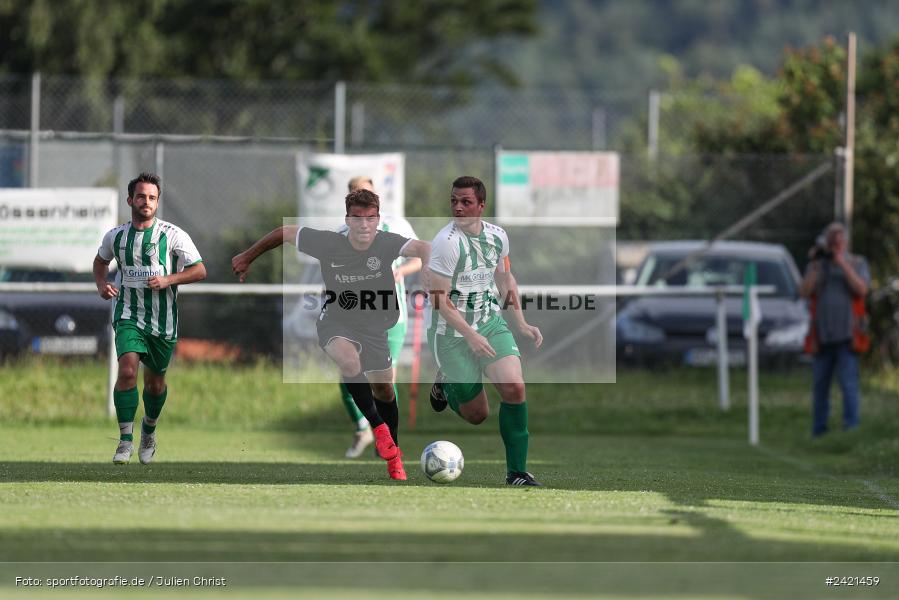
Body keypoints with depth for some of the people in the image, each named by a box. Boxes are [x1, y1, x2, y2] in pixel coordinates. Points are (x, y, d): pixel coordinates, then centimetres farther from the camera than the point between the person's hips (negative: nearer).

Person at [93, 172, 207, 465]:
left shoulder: (173, 235, -7)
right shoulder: (116, 236, 3)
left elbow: (199, 270, -6)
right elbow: (100, 261, 23)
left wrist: (168, 279, -20)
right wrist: (101, 284, 2)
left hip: (163, 320, 0)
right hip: (128, 316, 0)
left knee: (155, 382, 11)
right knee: (127, 370, -21)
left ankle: (149, 430, 40)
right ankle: (126, 440, -16)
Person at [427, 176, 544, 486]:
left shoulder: (497, 236, 0)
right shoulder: (446, 242, -20)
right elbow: (439, 297, -19)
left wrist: (521, 324, 11)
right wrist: (470, 335, -25)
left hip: (491, 323, 5)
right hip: (452, 332, -5)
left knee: (514, 387, -18)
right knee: (476, 415, 2)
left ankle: (517, 471, -6)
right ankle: (446, 383, 37)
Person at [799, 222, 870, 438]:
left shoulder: (857, 264, 7)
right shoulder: (817, 266, 13)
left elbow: (861, 289, -9)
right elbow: (805, 291, -1)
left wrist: (843, 264, -14)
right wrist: (816, 265, -9)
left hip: (847, 337, -3)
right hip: (822, 336, 3)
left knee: (848, 384, -11)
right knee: (820, 386, 5)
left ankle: (851, 429, -10)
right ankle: (818, 432, 11)